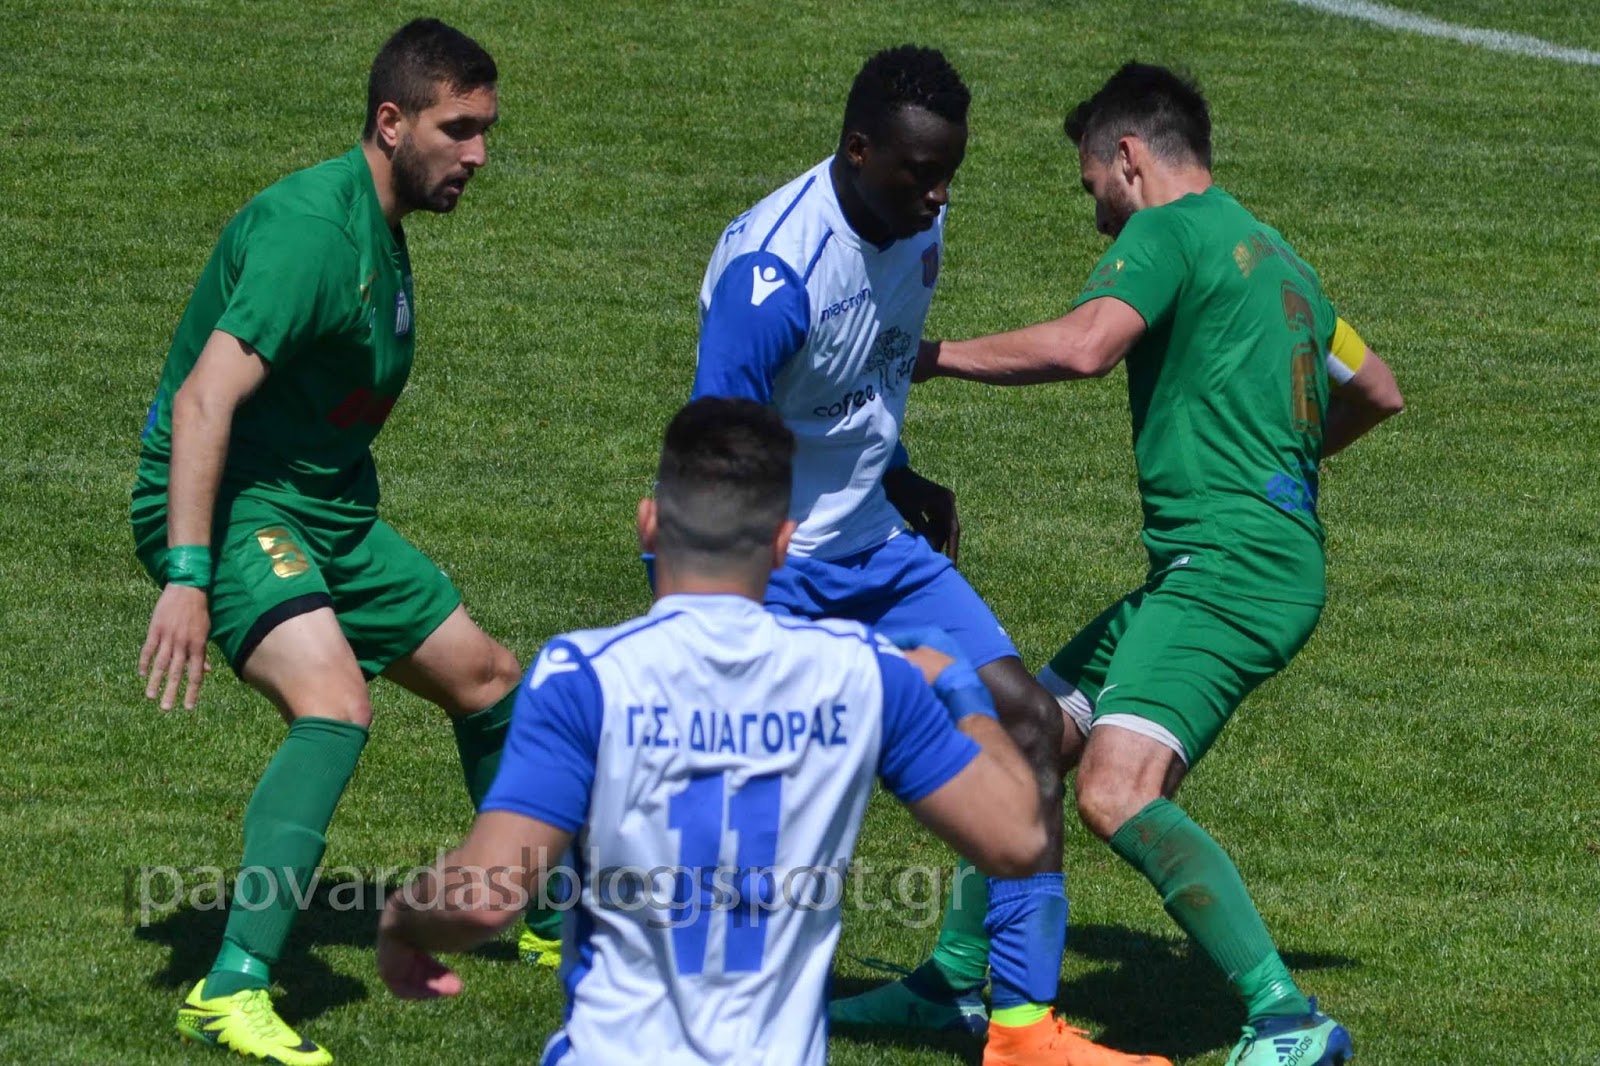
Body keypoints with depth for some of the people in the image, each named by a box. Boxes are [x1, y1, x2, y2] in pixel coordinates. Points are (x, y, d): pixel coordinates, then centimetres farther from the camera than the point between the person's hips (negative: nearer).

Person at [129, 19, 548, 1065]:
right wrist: (186, 579, -37)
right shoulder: (314, 227, -22)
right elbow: (203, 401, -30)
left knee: (490, 680, 17)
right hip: (233, 501, -10)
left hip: (326, 507, 10)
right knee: (336, 701, -31)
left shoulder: (383, 230, 9)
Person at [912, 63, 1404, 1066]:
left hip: (1228, 564, -10)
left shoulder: (1168, 232, -6)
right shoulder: (1271, 252, 23)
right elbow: (1378, 391, 34)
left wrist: (934, 357, -13)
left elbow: (1082, 345, -25)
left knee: (1116, 794, -24)